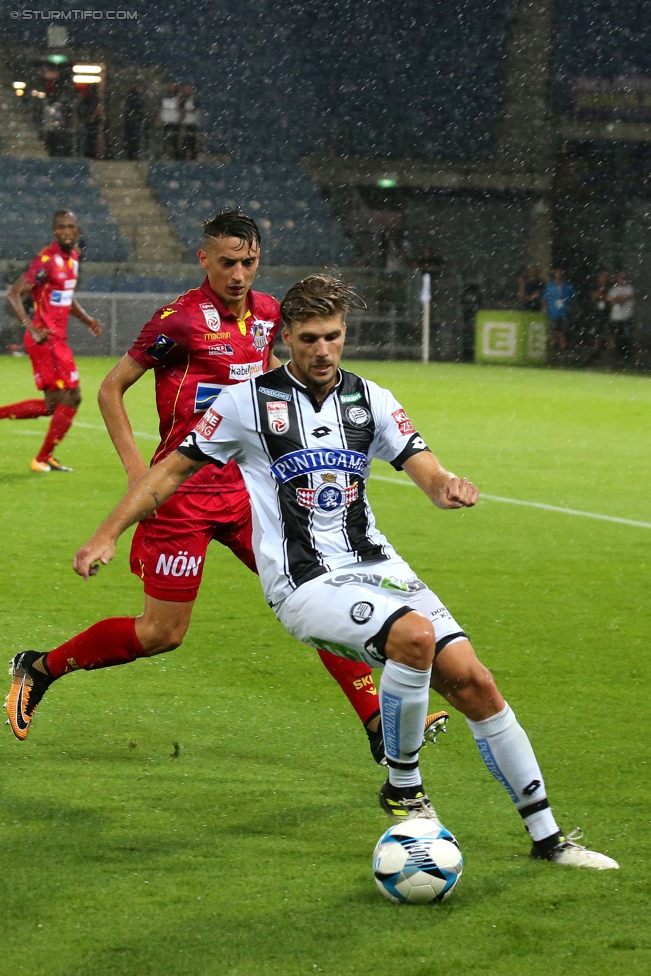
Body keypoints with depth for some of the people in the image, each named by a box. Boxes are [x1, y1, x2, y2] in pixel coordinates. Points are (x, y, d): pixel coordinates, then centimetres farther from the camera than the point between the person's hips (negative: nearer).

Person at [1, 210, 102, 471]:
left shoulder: (72, 257, 12)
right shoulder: (47, 260, -16)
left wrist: (86, 319, 11)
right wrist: (31, 328, -27)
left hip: (57, 338, 9)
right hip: (46, 339, -9)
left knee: (51, 405, 11)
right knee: (71, 398, -5)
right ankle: (43, 459, 5)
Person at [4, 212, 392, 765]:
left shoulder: (267, 312, 6)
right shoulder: (181, 319, -12)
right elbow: (111, 388, -5)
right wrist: (136, 467, -12)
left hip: (248, 488, 6)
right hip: (185, 494, -6)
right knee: (163, 633, -2)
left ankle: (380, 726, 0)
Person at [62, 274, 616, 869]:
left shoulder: (370, 400, 9)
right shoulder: (249, 402, -1)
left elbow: (427, 472, 3)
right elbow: (175, 469, 6)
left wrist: (449, 486, -22)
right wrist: (108, 535, 0)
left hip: (377, 567, 5)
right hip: (304, 585, -5)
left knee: (472, 681, -8)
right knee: (414, 635, -33)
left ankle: (547, 837, 3)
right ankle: (403, 786, -11)